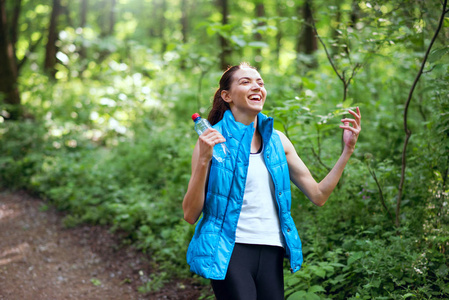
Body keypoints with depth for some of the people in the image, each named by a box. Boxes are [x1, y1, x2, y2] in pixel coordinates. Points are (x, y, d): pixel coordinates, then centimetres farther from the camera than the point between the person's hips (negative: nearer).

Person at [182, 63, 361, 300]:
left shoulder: (277, 141, 10)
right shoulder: (213, 139, -4)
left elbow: (318, 195, 12)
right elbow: (190, 214, -7)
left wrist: (348, 150, 5)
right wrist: (204, 160, -19)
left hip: (271, 253, 5)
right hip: (229, 252, -5)